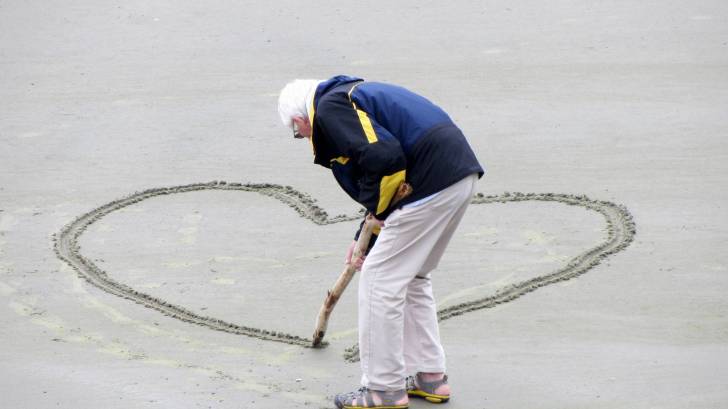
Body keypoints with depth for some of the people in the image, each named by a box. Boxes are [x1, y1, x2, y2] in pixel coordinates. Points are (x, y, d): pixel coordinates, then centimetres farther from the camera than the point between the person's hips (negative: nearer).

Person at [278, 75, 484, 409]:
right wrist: (365, 239, 40)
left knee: (379, 281, 1)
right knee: (412, 279, 23)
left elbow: (382, 157, -20)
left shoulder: (329, 109, -5)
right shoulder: (351, 96, 26)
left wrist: (380, 211, -3)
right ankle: (429, 377, 29)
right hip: (462, 172, 10)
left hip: (431, 182, -10)